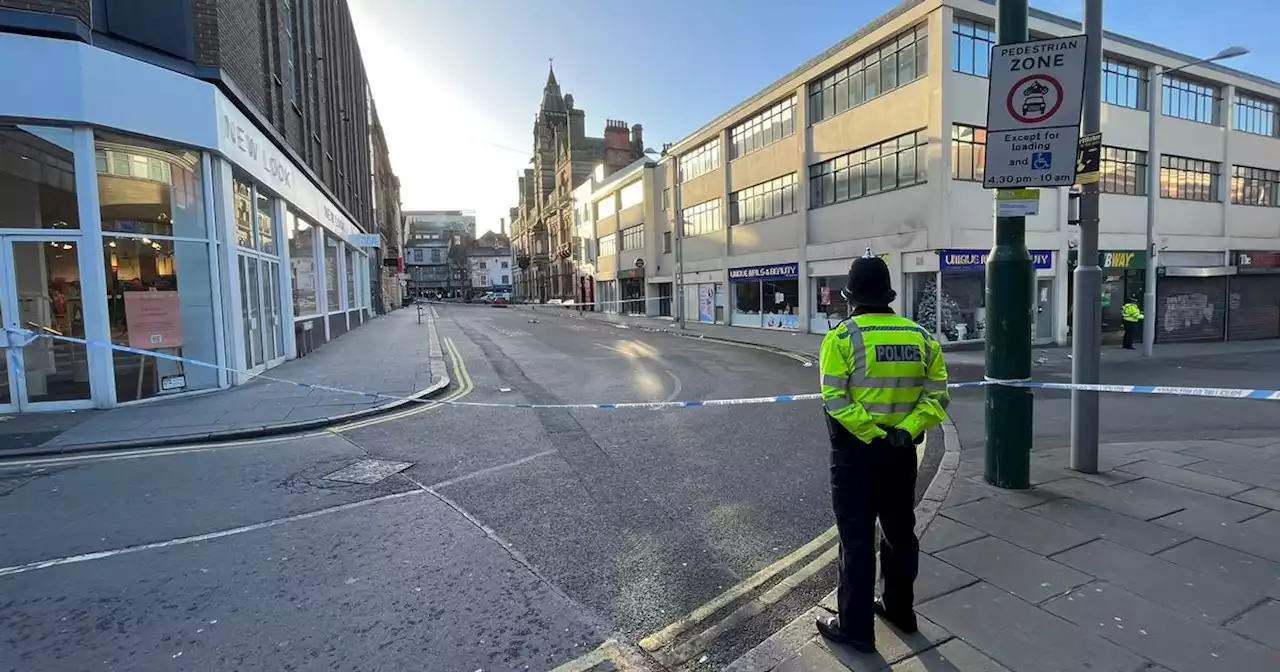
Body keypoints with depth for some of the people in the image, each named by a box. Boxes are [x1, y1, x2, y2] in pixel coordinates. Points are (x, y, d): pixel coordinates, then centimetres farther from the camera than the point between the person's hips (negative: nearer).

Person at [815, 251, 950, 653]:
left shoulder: (842, 337, -13)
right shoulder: (920, 337, 1)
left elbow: (835, 401, -21)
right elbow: (936, 396, -3)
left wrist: (873, 436, -16)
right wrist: (905, 431, -8)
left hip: (856, 452, -5)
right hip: (901, 451, 5)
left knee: (856, 540, 6)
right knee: (900, 532, 22)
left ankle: (855, 627, 19)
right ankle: (900, 609, 40)